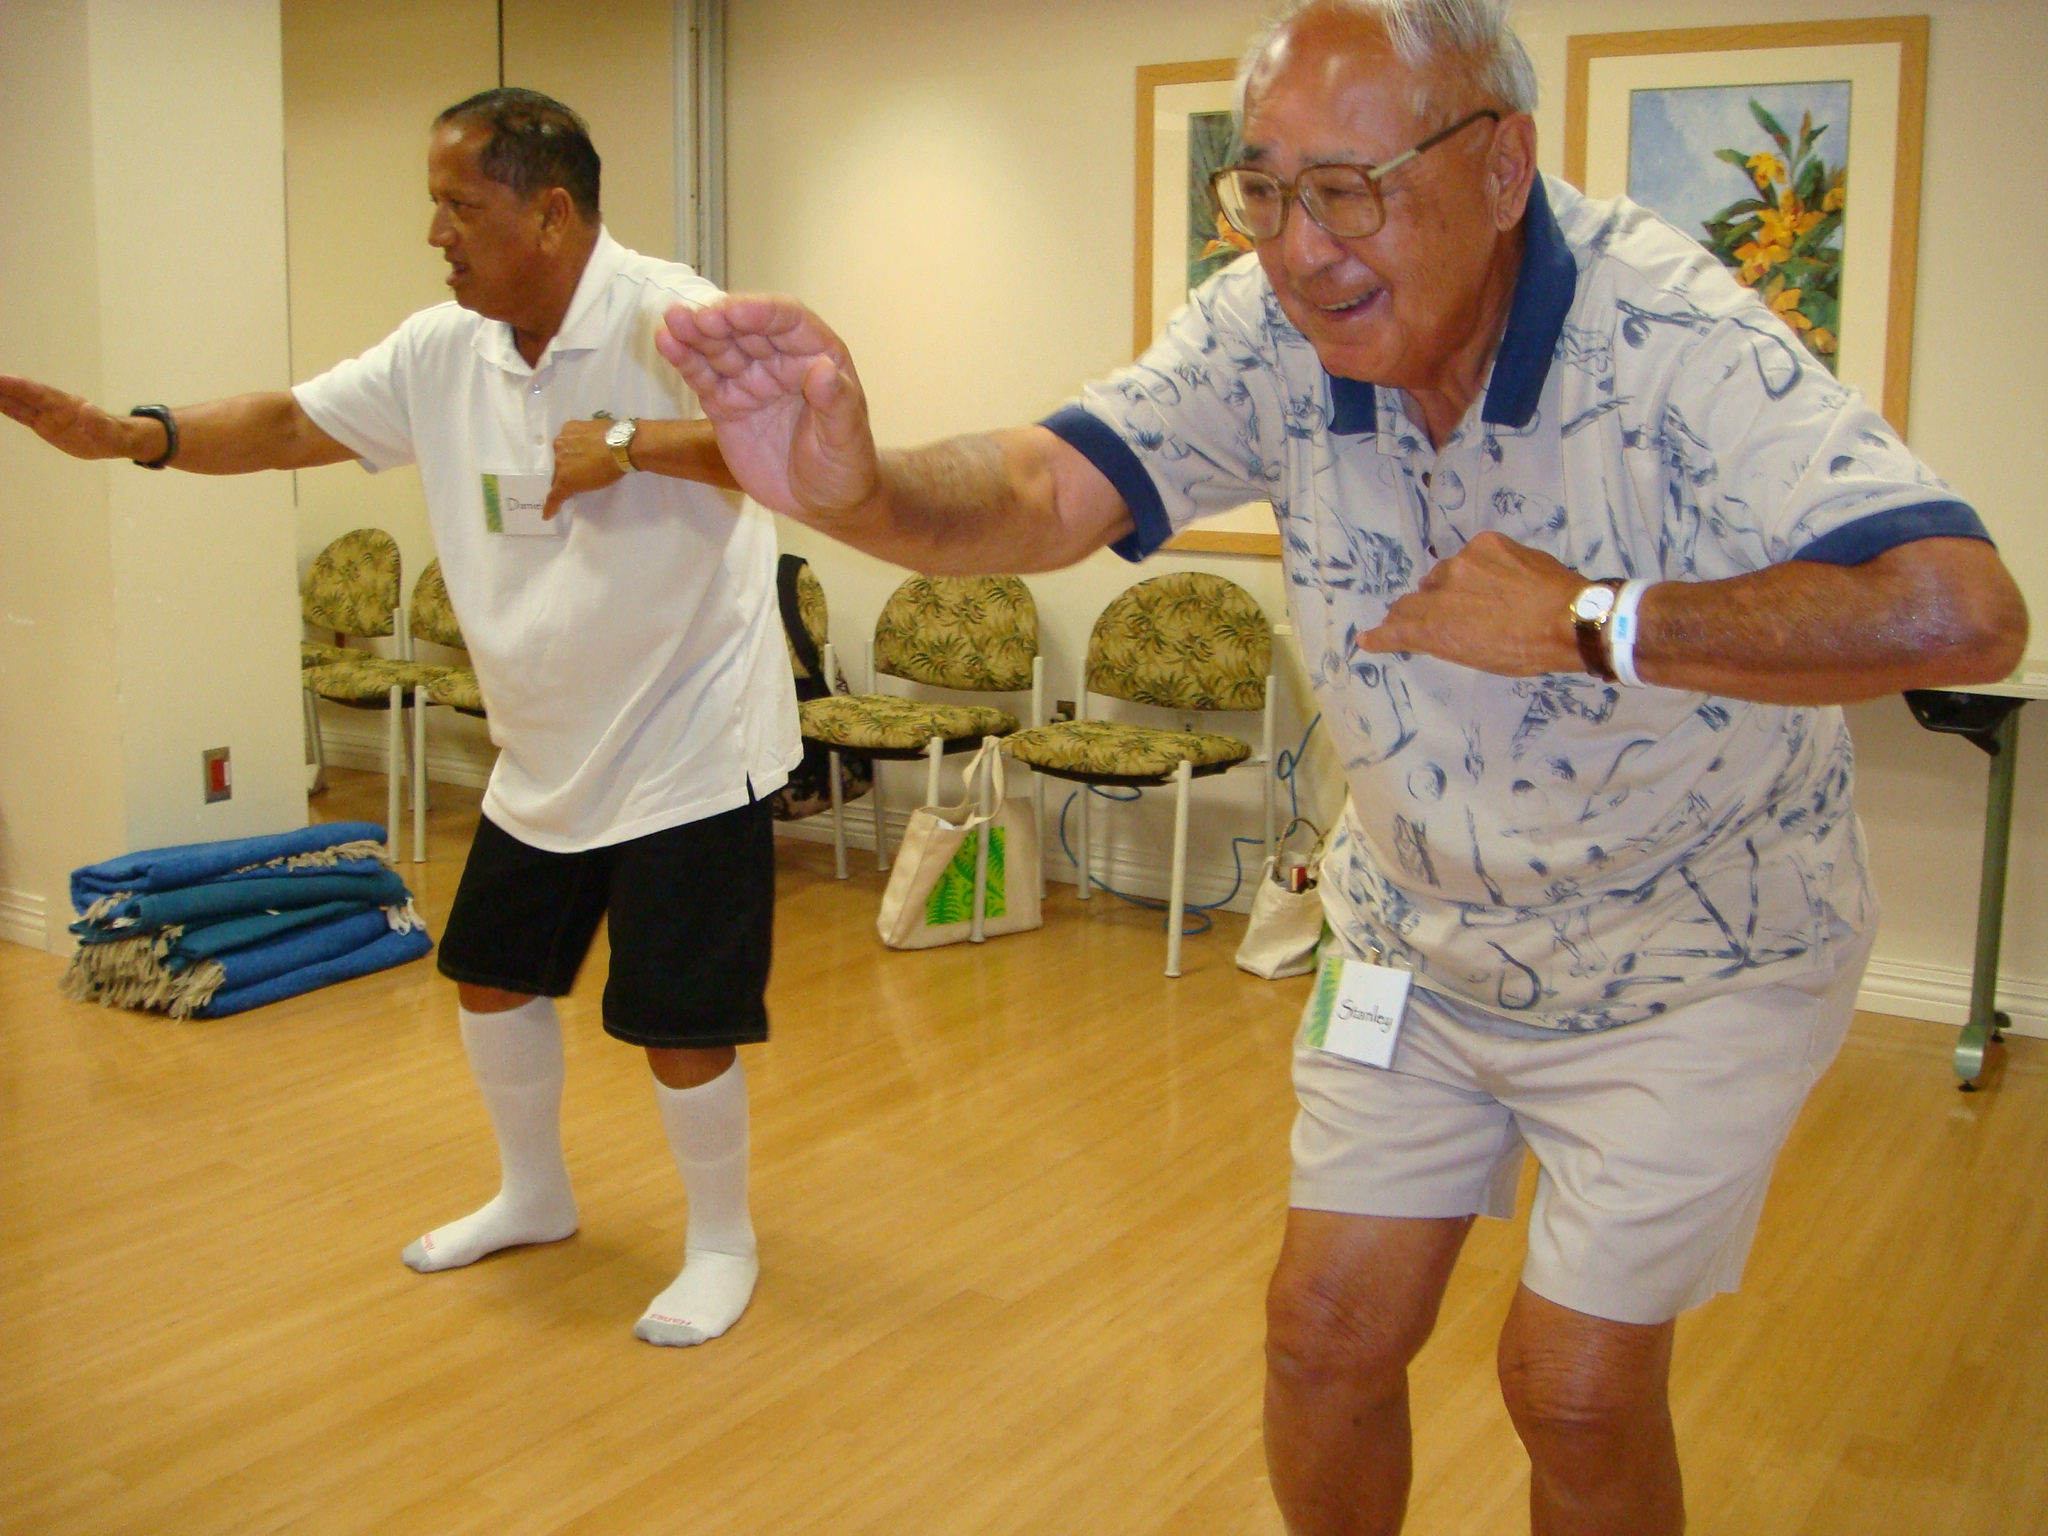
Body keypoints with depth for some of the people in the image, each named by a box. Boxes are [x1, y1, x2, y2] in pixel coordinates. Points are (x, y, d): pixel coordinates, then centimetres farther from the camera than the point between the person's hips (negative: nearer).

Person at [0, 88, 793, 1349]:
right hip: (544, 755, 8)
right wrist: (129, 435, -3)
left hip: (685, 746, -8)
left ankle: (724, 1243, 23)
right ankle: (534, 1196, 43)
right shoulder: (442, 349, 1)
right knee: (493, 973, 19)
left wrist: (626, 442, -34)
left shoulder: (662, 319, -21)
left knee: (677, 1022, -2)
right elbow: (292, 425, 9)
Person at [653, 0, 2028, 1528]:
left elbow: (1961, 610, -39)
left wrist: (1589, 623, -35)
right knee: (1328, 1333, 9)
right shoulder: (1275, 328, -15)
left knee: (1578, 1389, 1)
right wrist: (853, 486, -46)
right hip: (1417, 932, 4)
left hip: (1689, 961, -4)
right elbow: (1051, 488, -25)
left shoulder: (1673, 337, -29)